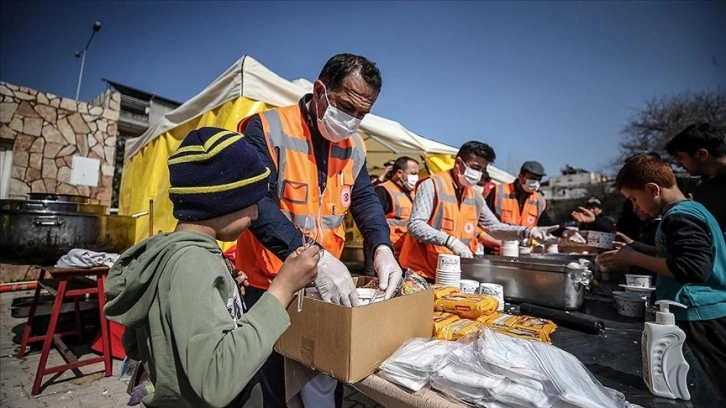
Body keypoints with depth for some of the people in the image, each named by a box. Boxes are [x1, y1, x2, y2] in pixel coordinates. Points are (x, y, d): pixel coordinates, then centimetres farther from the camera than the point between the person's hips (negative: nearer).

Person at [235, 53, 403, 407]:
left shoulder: (354, 144, 3)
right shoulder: (267, 128, -15)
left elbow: (364, 198, 2)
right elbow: (257, 202, -26)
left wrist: (382, 248, -17)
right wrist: (314, 257, -37)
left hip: (328, 284, 5)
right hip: (271, 284, -4)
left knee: (326, 379, 22)